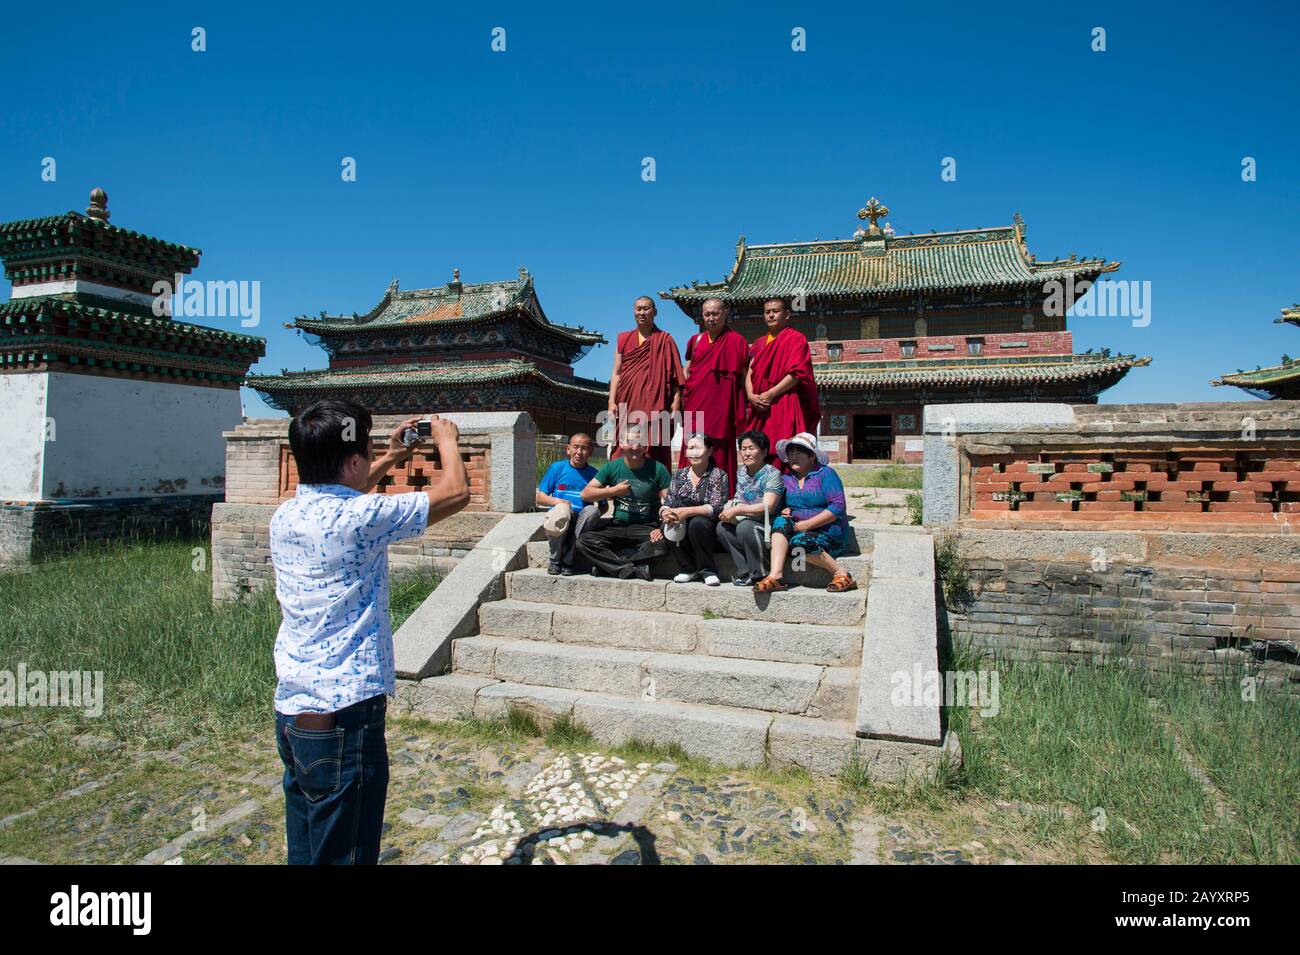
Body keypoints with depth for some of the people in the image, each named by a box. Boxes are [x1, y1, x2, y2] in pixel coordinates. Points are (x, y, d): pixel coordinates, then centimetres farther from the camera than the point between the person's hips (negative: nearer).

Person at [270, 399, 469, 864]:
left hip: (291, 709, 8)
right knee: (343, 852, 6)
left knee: (304, 848, 20)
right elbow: (456, 492, -11)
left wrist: (386, 462, 30)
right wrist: (446, 438, 6)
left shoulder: (286, 515, 4)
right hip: (344, 716, -8)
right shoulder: (360, 518, -19)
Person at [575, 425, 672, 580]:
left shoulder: (657, 469, -3)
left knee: (661, 545, -34)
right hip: (617, 525, 2)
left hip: (646, 527, -2)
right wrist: (614, 491, -11)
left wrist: (662, 528, -24)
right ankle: (634, 569, -22)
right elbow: (586, 494, 0)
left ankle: (608, 563, -17)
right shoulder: (612, 467, 3)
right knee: (584, 540, -21)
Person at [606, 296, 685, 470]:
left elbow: (675, 374, 4)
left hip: (655, 404, -2)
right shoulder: (624, 339, 16)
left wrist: (676, 401, -8)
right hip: (628, 402, 2)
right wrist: (612, 401, 2)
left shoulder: (665, 340, 9)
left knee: (654, 450, -7)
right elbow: (616, 373, 13)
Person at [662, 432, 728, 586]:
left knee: (697, 523, -34)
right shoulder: (680, 475, 10)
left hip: (709, 530, -4)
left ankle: (708, 571, -14)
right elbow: (667, 504, 3)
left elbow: (716, 508, -16)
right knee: (668, 522, -26)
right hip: (682, 533, 4)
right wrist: (665, 513, -22)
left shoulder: (718, 475, -3)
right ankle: (689, 569, -9)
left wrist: (687, 511, -29)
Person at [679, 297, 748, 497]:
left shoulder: (736, 340, 0)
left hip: (722, 405, -4)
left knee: (719, 452, -3)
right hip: (696, 404, 4)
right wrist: (681, 397, 11)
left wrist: (747, 401, -8)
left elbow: (744, 375, -1)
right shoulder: (696, 340, 15)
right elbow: (686, 371, 21)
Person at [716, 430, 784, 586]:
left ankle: (758, 575, -17)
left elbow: (767, 507, -23)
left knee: (744, 526, -33)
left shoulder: (772, 474, -12)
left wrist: (736, 510, -22)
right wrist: (728, 510, -4)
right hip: (745, 520, 7)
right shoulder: (741, 471, 12)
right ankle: (745, 571, -12)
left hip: (767, 526, -7)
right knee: (722, 526, -17)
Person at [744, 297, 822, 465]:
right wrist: (751, 396, -6)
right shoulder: (760, 343, 20)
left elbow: (796, 373, -10)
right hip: (760, 407, 6)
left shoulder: (795, 338, 1)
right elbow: (750, 373, 13)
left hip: (785, 407, -6)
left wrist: (770, 394, -16)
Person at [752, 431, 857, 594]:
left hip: (828, 532, -5)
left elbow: (838, 507, -16)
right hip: (798, 530, 5)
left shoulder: (825, 473, -6)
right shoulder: (787, 478, 11)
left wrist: (808, 524, -20)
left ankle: (841, 573, -15)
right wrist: (785, 511, -5)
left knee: (800, 542, -32)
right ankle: (776, 576, -33)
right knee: (781, 522, -22)